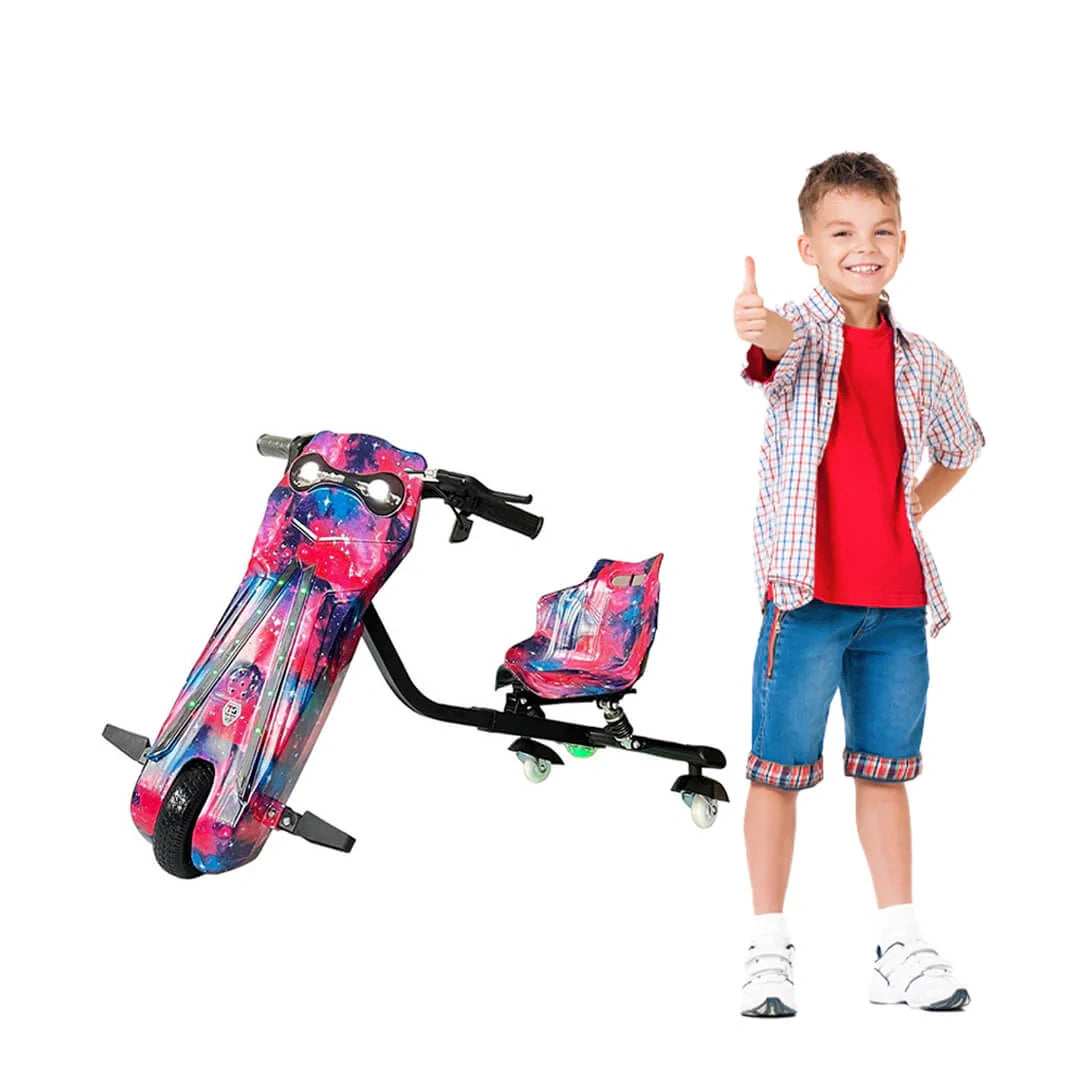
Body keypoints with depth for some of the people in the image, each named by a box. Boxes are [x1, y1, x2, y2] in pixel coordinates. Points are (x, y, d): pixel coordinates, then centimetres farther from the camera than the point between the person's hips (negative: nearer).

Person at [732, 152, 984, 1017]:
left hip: (898, 598, 4)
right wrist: (758, 322, -53)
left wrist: (908, 514, 13)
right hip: (808, 592, -4)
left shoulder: (924, 362, 10)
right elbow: (782, 342, -30)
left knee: (885, 770, 13)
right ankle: (770, 947, 14)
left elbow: (959, 452, 28)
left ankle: (900, 948, 23)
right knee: (781, 769, 1)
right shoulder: (805, 335, -3)